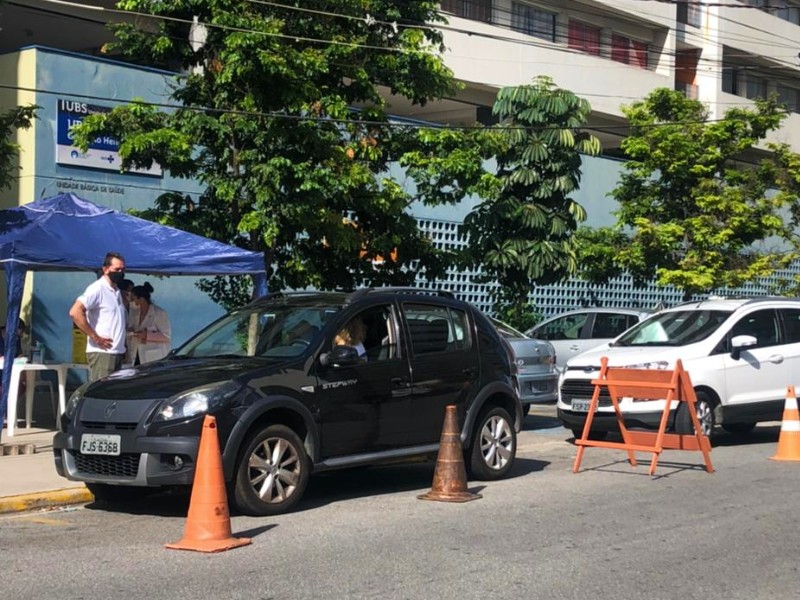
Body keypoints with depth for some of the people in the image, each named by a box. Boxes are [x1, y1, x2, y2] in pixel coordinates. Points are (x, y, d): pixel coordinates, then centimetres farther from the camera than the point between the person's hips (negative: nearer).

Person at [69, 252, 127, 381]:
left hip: (117, 353, 9)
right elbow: (75, 312, -22)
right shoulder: (97, 288, -9)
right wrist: (95, 337, -18)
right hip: (102, 353, -9)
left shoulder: (117, 291, 18)